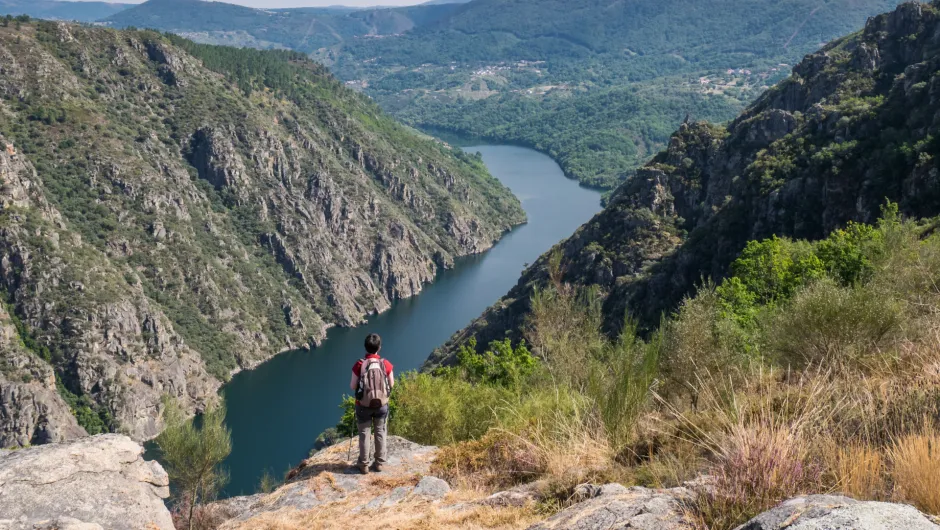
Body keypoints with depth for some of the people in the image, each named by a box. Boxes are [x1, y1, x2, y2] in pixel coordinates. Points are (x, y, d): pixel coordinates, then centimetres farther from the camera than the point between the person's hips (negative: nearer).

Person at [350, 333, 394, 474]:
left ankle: (364, 464, 24)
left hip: (364, 405, -1)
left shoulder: (359, 365, -19)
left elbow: (352, 387, -11)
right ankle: (379, 462, 27)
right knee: (380, 433, 18)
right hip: (382, 404, 1)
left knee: (364, 434, 14)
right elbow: (391, 384, -2)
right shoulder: (386, 364, -14)